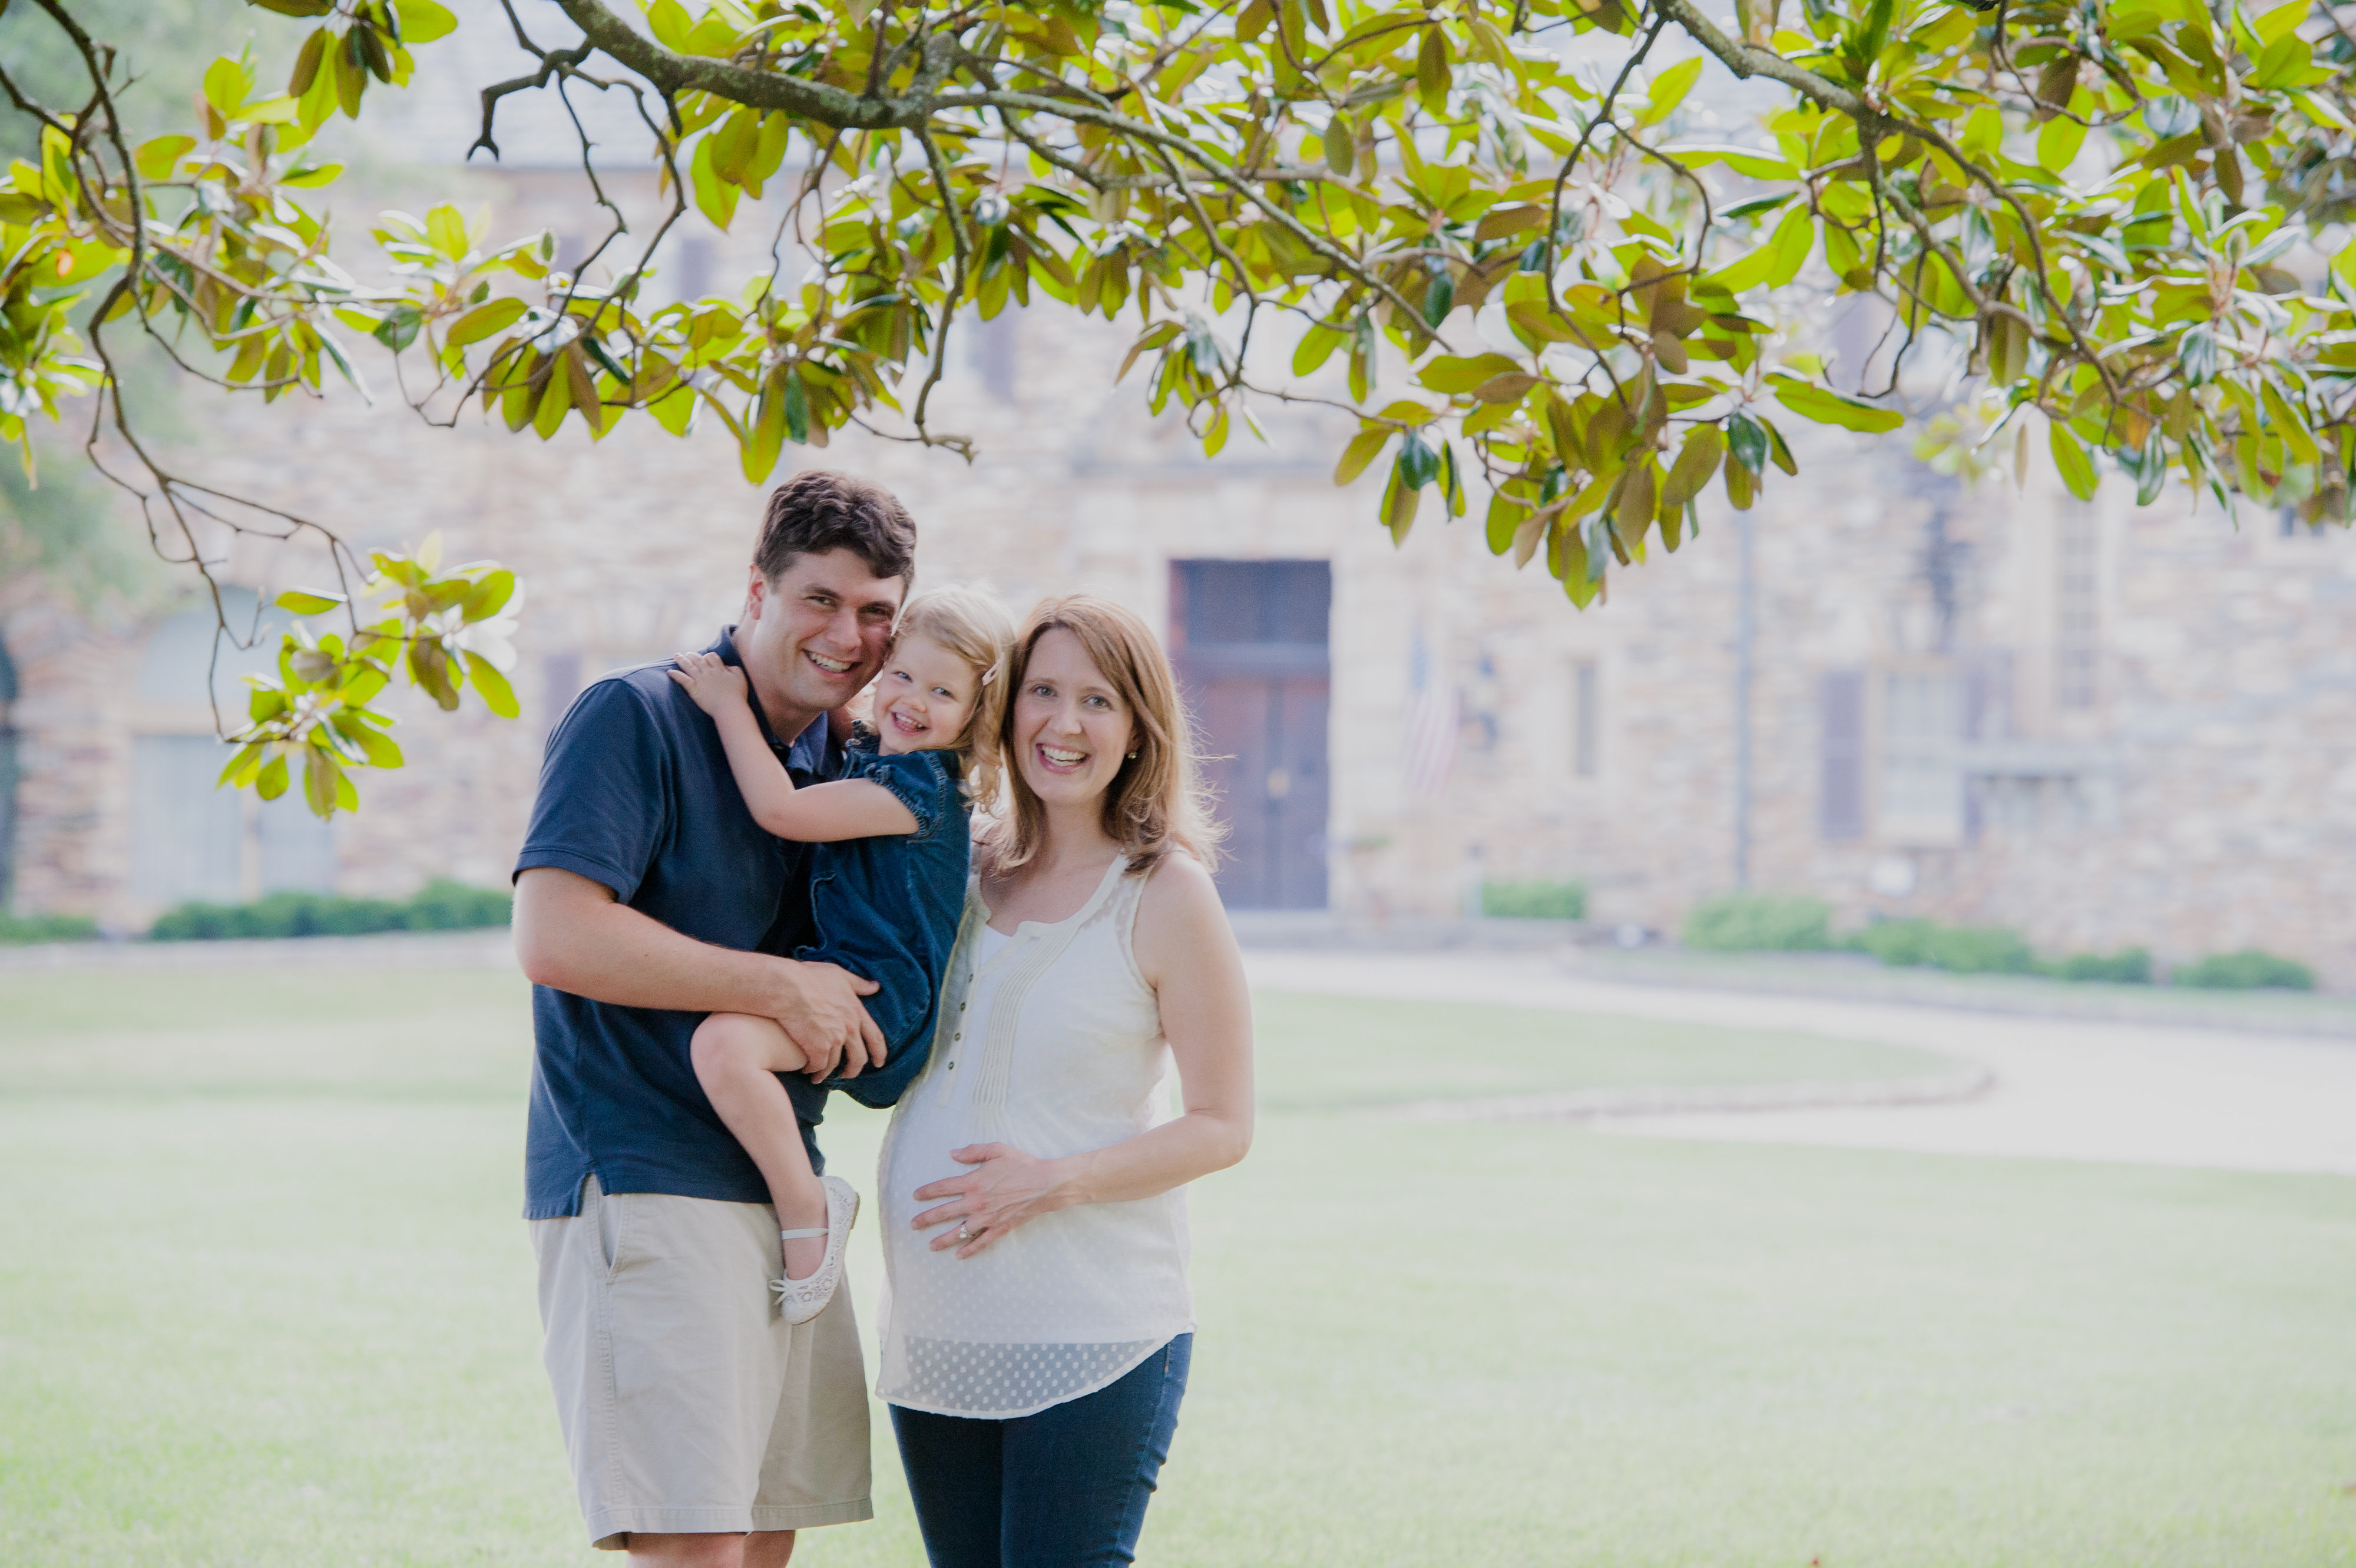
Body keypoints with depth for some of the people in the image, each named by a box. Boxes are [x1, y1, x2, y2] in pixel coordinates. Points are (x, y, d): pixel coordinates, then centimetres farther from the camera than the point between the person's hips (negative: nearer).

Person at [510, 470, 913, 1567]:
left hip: (785, 1188, 8)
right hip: (642, 1181, -8)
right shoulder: (636, 719, -8)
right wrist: (782, 990, -18)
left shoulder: (839, 759, 16)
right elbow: (554, 936, -20)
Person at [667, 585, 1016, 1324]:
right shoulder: (868, 754, 14)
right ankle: (801, 1188, 21)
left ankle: (806, 1210, -17)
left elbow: (783, 810, -22)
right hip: (847, 978, 11)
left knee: (725, 1042, -33)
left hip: (884, 995, -11)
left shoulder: (923, 786, -16)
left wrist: (729, 706, -15)